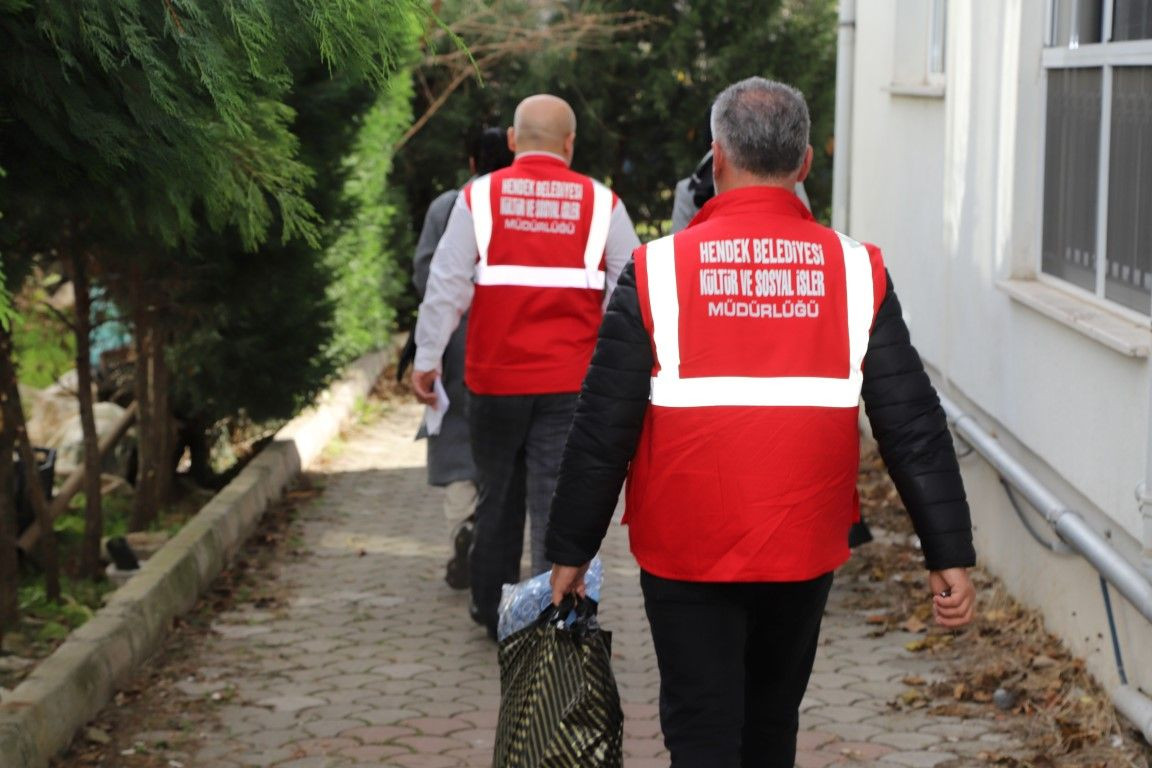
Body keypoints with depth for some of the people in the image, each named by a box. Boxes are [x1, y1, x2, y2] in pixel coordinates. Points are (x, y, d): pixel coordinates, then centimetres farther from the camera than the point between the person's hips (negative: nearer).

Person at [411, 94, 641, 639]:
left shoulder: (479, 198, 0)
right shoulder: (602, 204, 1)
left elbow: (445, 286, -1)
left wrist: (426, 359, 6)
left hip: (494, 378, 1)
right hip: (571, 381, -1)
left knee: (498, 496, 16)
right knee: (558, 495, 0)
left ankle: (493, 611, 27)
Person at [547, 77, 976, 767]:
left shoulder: (657, 271, -9)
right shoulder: (857, 273, -3)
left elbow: (603, 430, -7)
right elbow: (914, 425, -3)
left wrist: (571, 550, 2)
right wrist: (950, 554, 2)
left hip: (687, 555, -3)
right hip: (804, 553, 3)